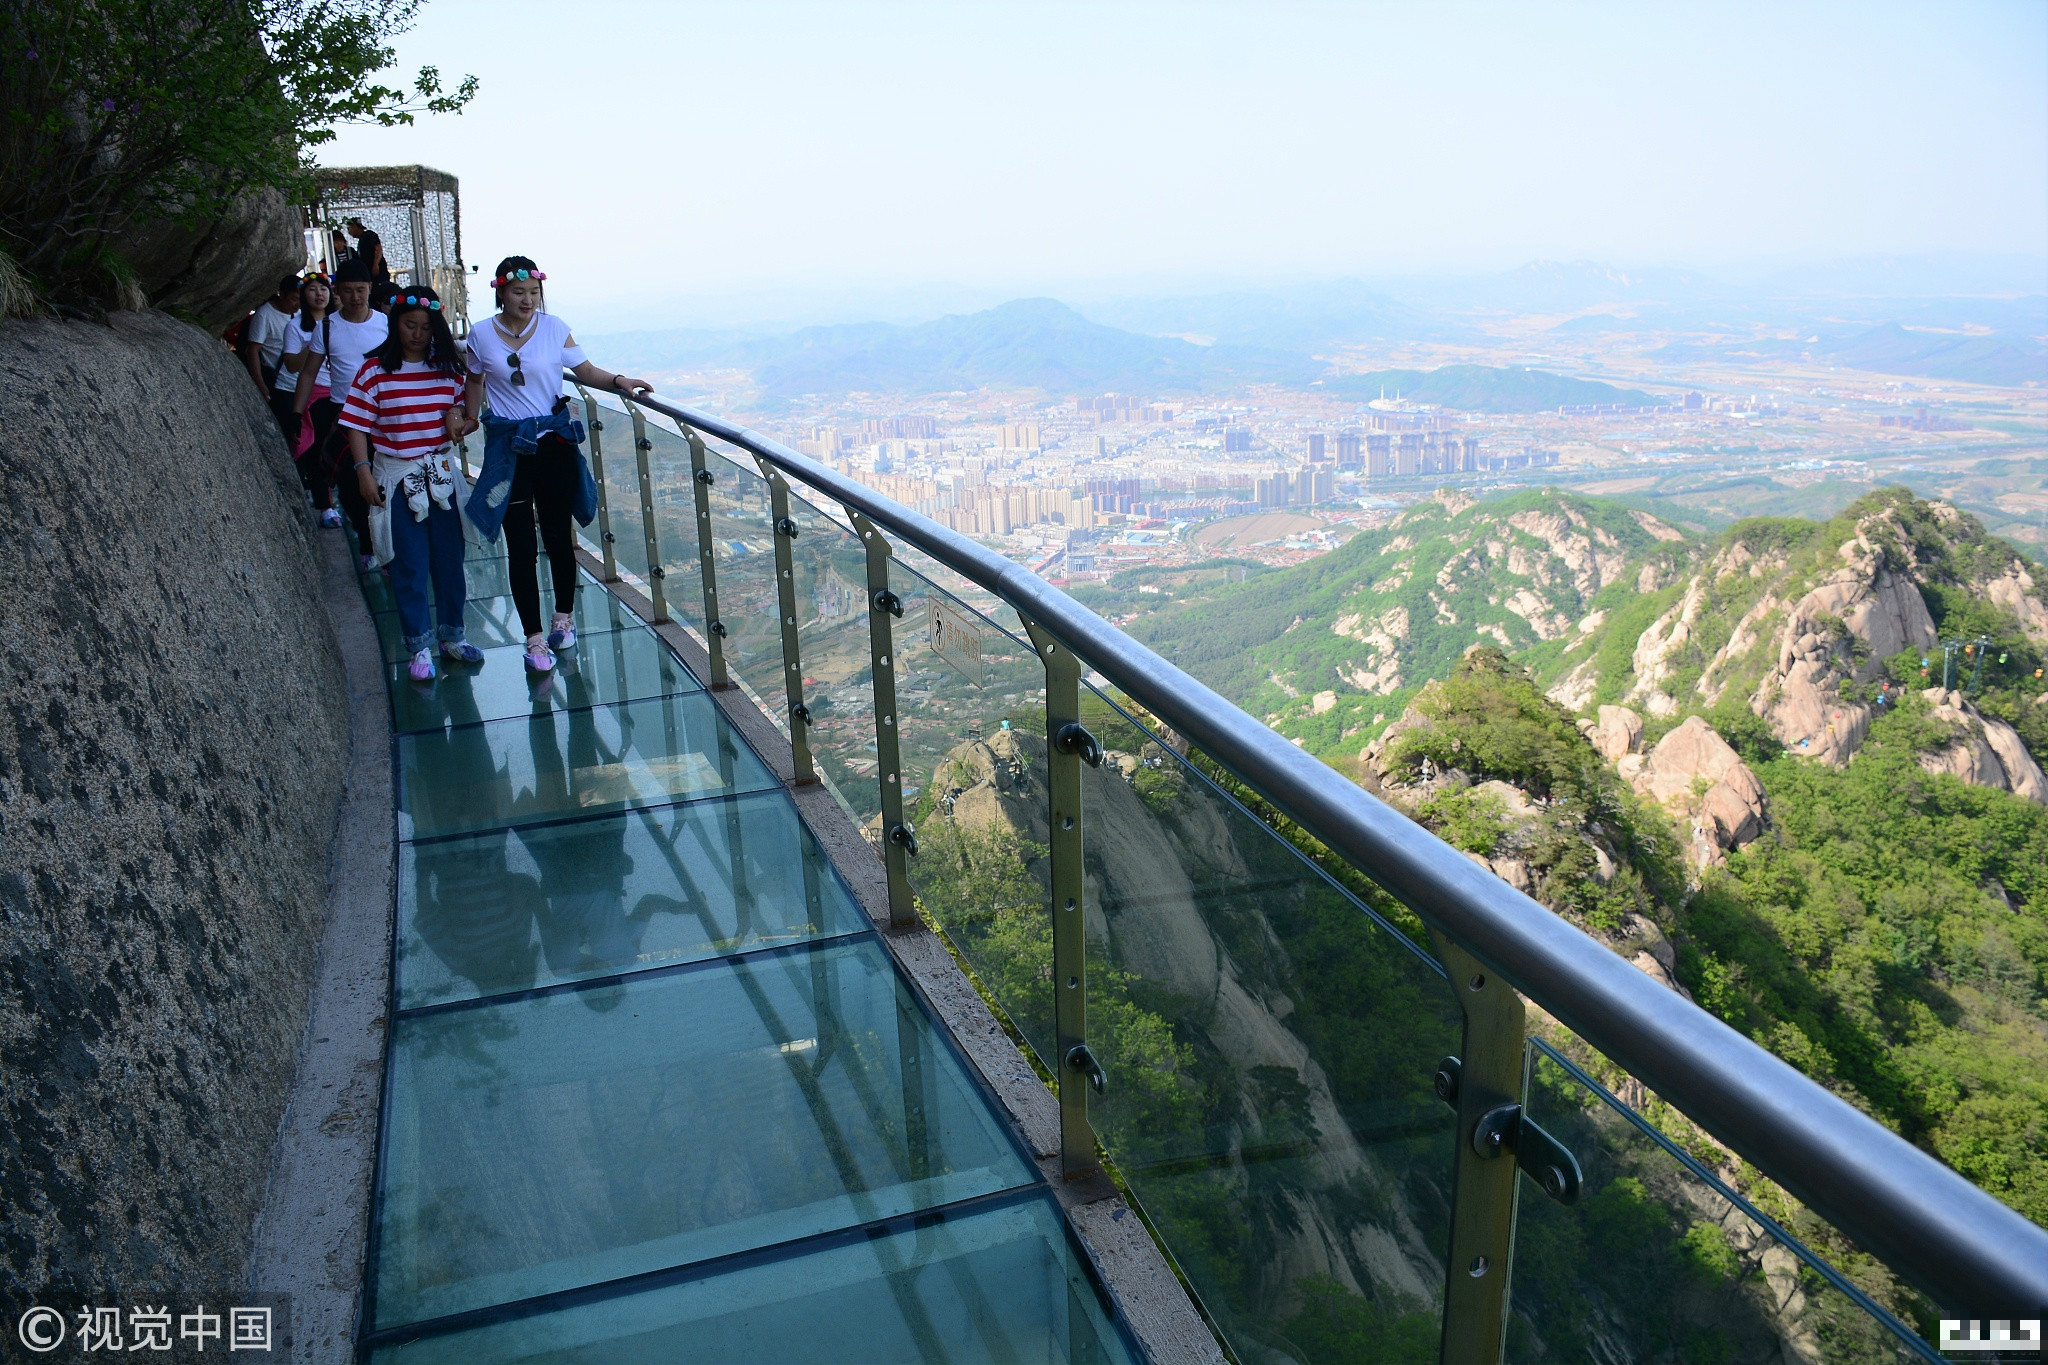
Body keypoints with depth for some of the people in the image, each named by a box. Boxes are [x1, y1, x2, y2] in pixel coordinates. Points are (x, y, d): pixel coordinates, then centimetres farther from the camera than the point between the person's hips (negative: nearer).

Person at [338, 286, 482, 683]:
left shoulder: (449, 369, 3)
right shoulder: (374, 372, -6)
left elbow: (465, 412, 13)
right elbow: (357, 427, -4)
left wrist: (461, 421, -9)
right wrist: (363, 472, -11)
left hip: (442, 473, 3)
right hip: (397, 477, -3)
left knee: (449, 559, 10)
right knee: (410, 566, 2)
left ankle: (452, 635, 24)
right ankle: (419, 646, 11)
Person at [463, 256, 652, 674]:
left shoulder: (553, 327, 0)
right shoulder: (481, 335, 0)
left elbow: (586, 371, -2)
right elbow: (474, 383, 14)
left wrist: (618, 381, -18)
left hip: (555, 440, 0)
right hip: (508, 448, 0)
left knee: (557, 533, 10)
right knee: (520, 543, -1)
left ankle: (564, 617, 30)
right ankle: (534, 637, 6)